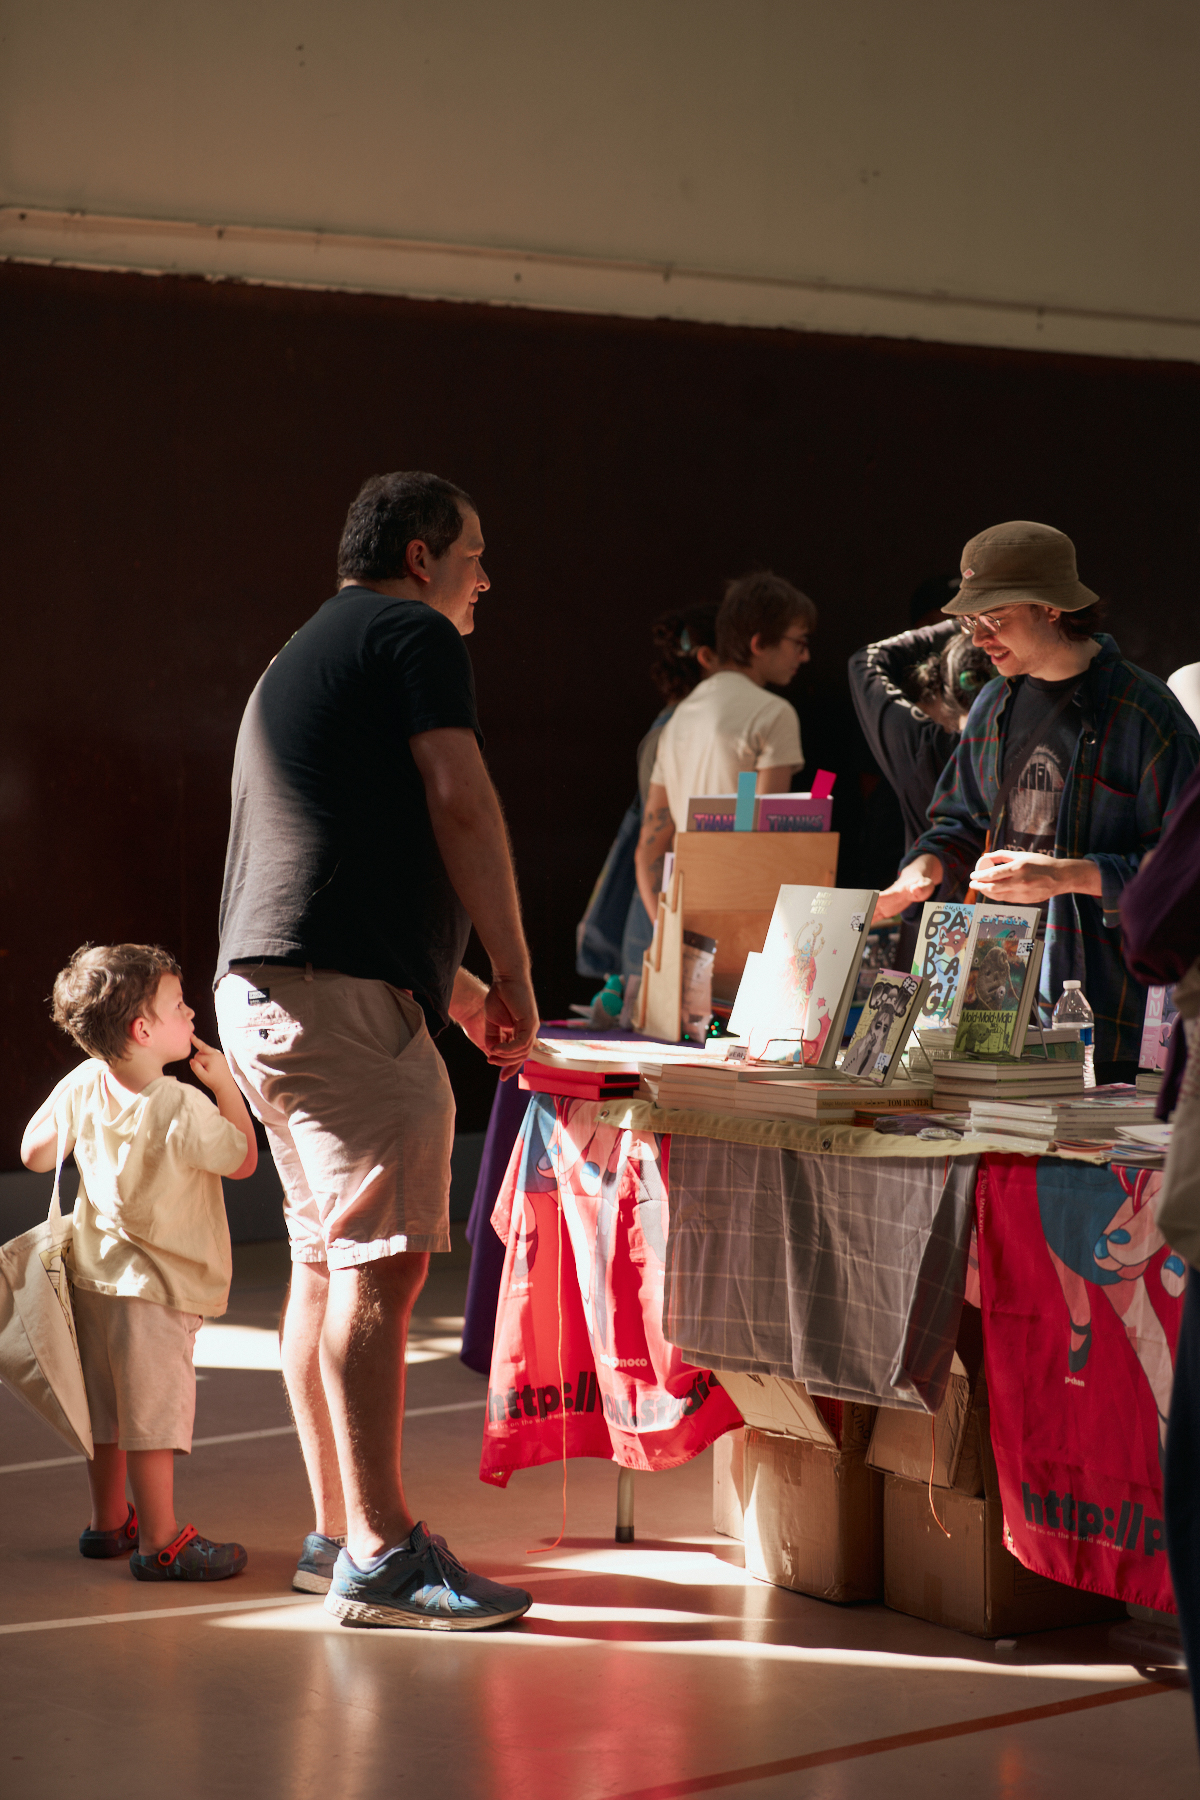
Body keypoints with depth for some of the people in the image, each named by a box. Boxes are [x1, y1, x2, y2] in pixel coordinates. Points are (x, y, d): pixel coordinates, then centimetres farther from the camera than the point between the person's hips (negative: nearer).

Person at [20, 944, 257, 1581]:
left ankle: (108, 1521, 31)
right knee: (154, 1410, 0)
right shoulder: (184, 1110, -22)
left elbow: (34, 1154, 8)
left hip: (94, 1272, 7)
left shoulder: (82, 1086, -5)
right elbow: (244, 1160, -7)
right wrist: (226, 1086, -4)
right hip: (157, 1287, -7)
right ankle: (159, 1541, 5)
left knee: (107, 1406, 18)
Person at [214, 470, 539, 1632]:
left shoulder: (298, 658, 29)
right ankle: (380, 1553, -15)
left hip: (263, 988, 10)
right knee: (380, 1262, -12)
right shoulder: (414, 634, 0)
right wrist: (514, 975, -5)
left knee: (325, 1260, 12)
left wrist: (456, 988, 35)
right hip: (345, 989, -10)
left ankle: (337, 1534, 17)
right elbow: (459, 802, -11)